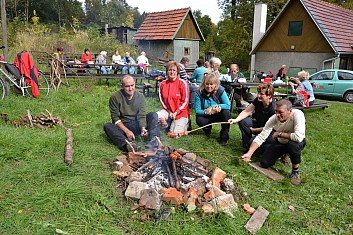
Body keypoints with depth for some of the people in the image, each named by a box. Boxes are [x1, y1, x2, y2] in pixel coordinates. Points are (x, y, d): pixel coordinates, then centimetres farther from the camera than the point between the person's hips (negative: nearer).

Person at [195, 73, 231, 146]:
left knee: (226, 112, -31)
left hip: (218, 115, 0)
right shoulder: (199, 93, -17)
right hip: (206, 116, 0)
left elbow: (228, 105, -21)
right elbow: (197, 111, -18)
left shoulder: (220, 91, -19)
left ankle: (224, 137, -14)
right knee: (199, 120, -31)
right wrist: (205, 112, -38)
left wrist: (216, 106, -33)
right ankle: (208, 129, 10)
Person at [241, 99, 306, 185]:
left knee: (293, 144, -40)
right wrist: (249, 154, -31)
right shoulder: (274, 118, -23)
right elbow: (261, 137, -21)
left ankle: (295, 171, -13)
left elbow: (299, 137, -46)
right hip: (280, 142, 4)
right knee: (264, 163, -3)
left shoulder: (297, 115, -35)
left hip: (297, 143, -4)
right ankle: (284, 155, 29)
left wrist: (279, 133, -31)